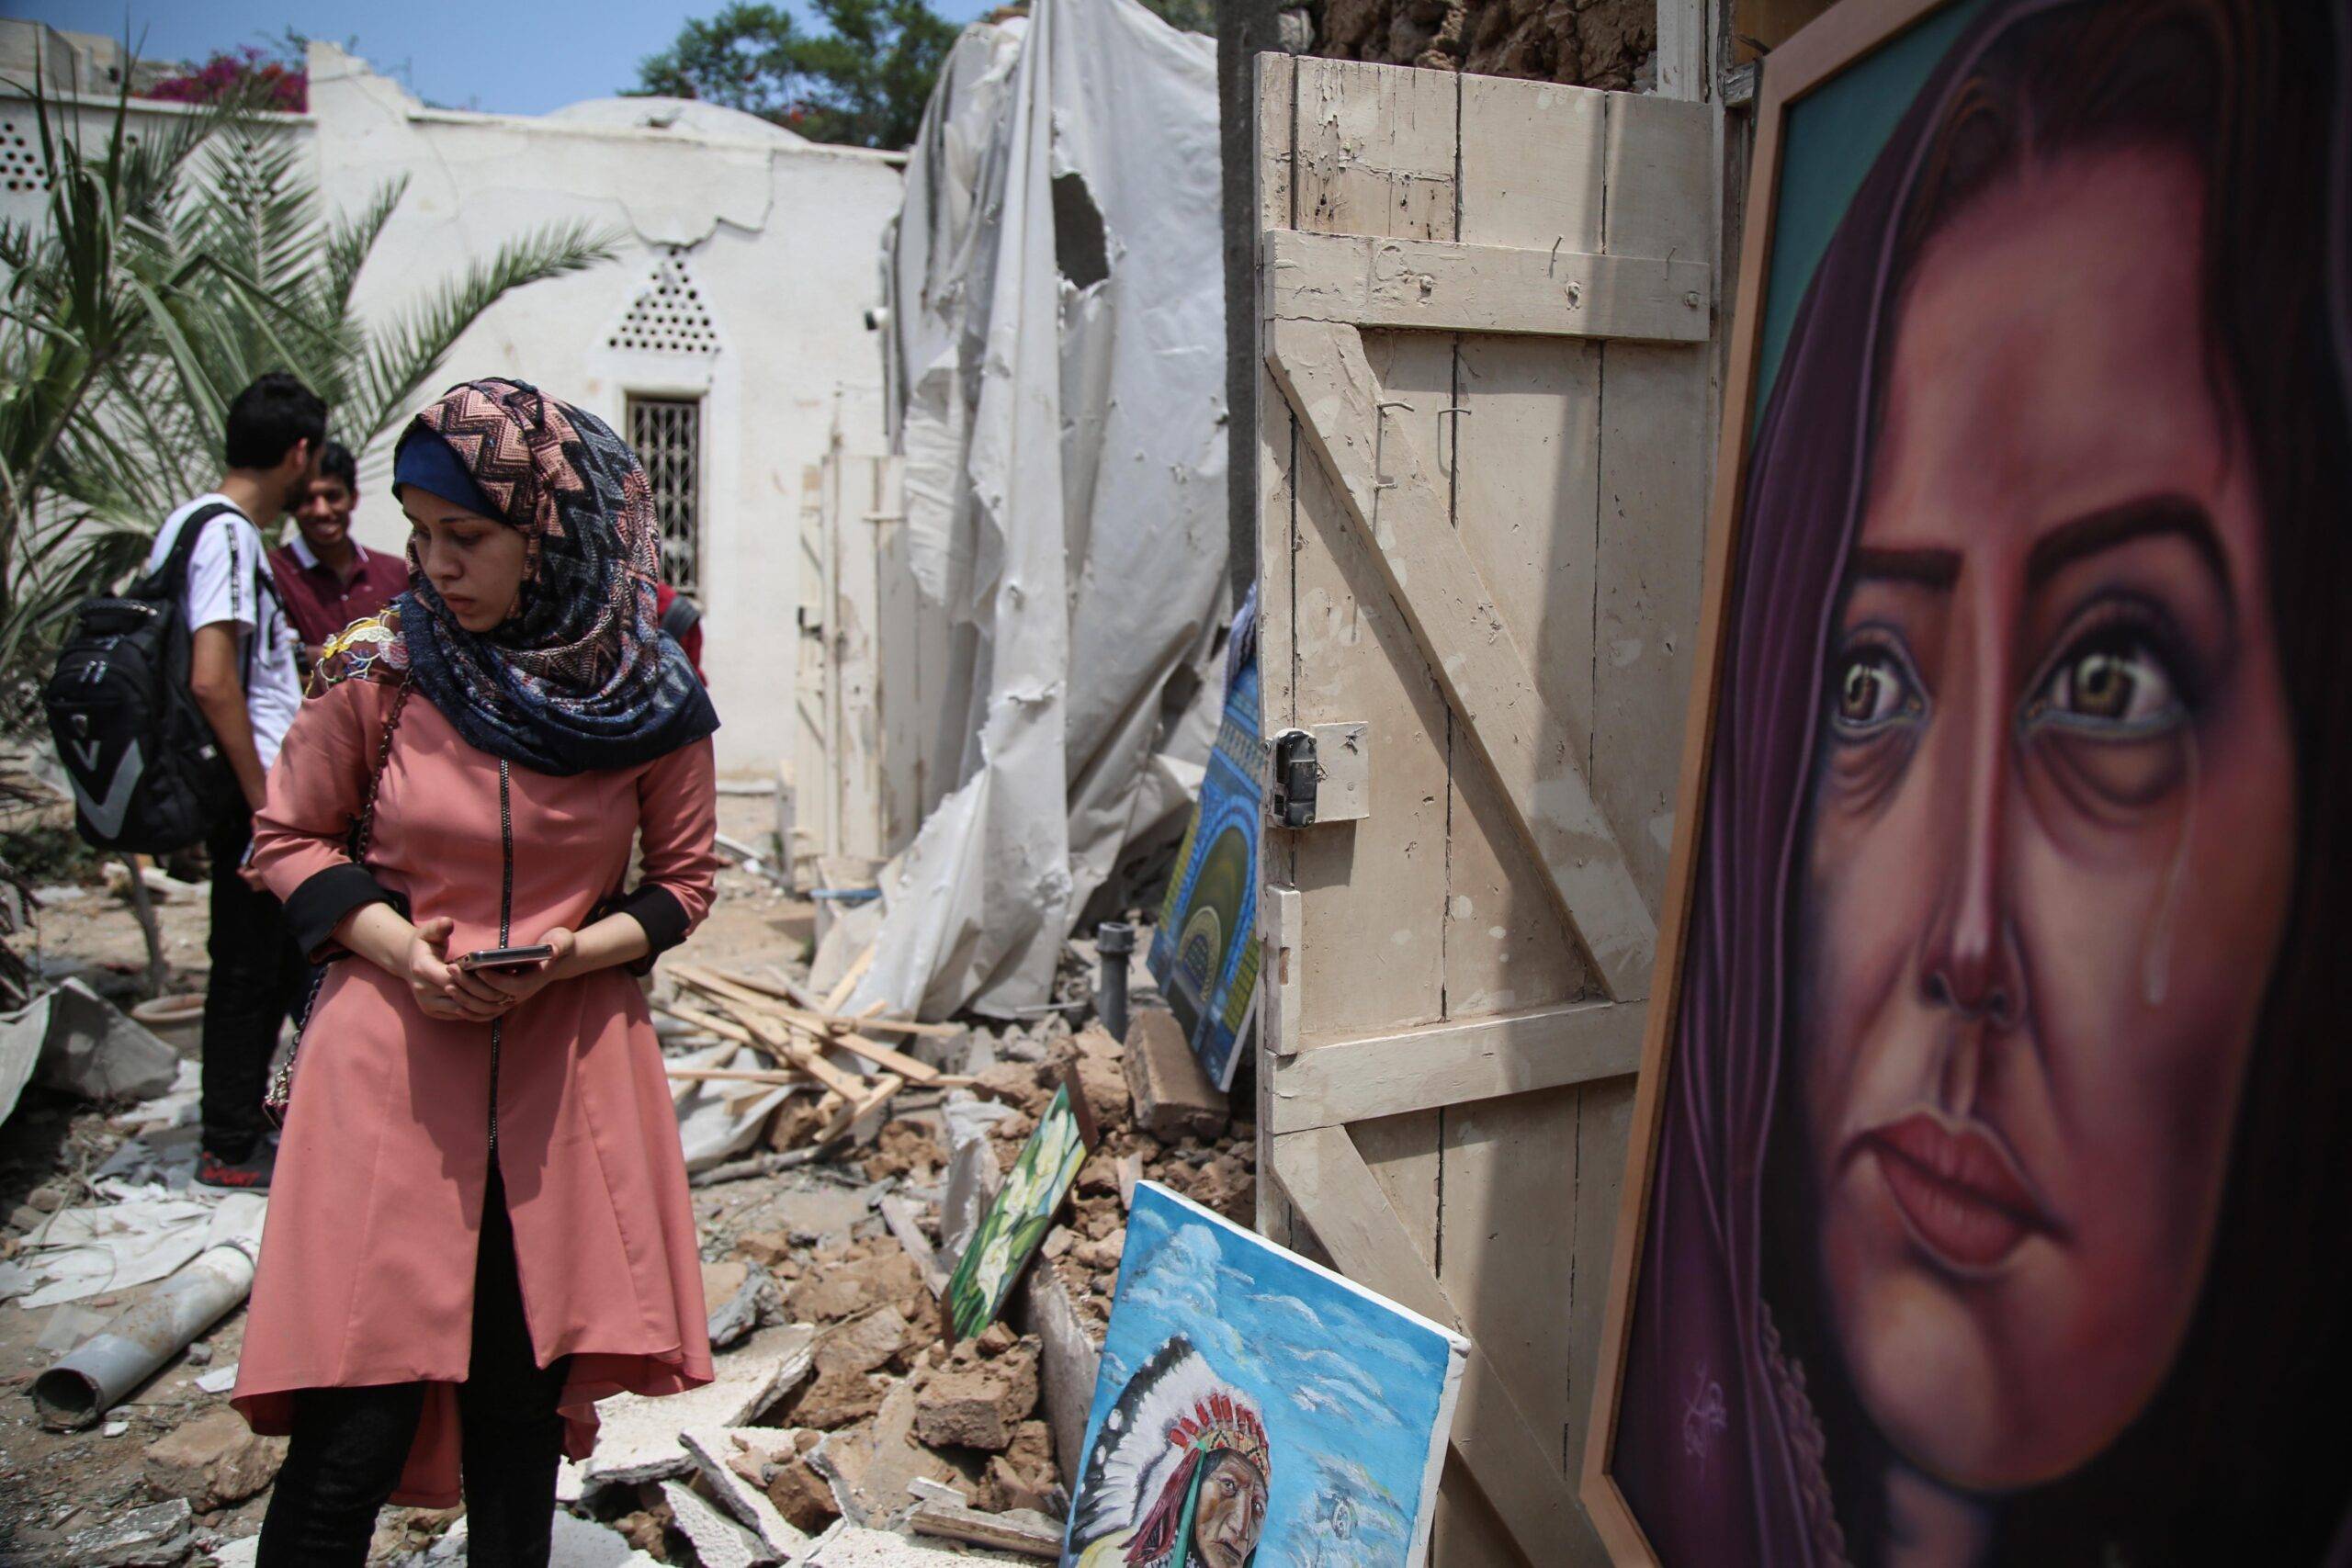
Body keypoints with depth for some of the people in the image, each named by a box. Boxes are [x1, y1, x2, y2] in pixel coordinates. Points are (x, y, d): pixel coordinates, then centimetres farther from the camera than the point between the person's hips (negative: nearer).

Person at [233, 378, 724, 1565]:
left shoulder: (652, 699, -2)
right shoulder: (377, 670, -4)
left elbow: (683, 881, 8)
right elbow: (287, 839, 7)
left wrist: (570, 955, -11)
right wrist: (400, 946, -11)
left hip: (569, 1070, 1)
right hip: (392, 1063, -1)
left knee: (523, 1408, 9)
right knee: (353, 1432, -2)